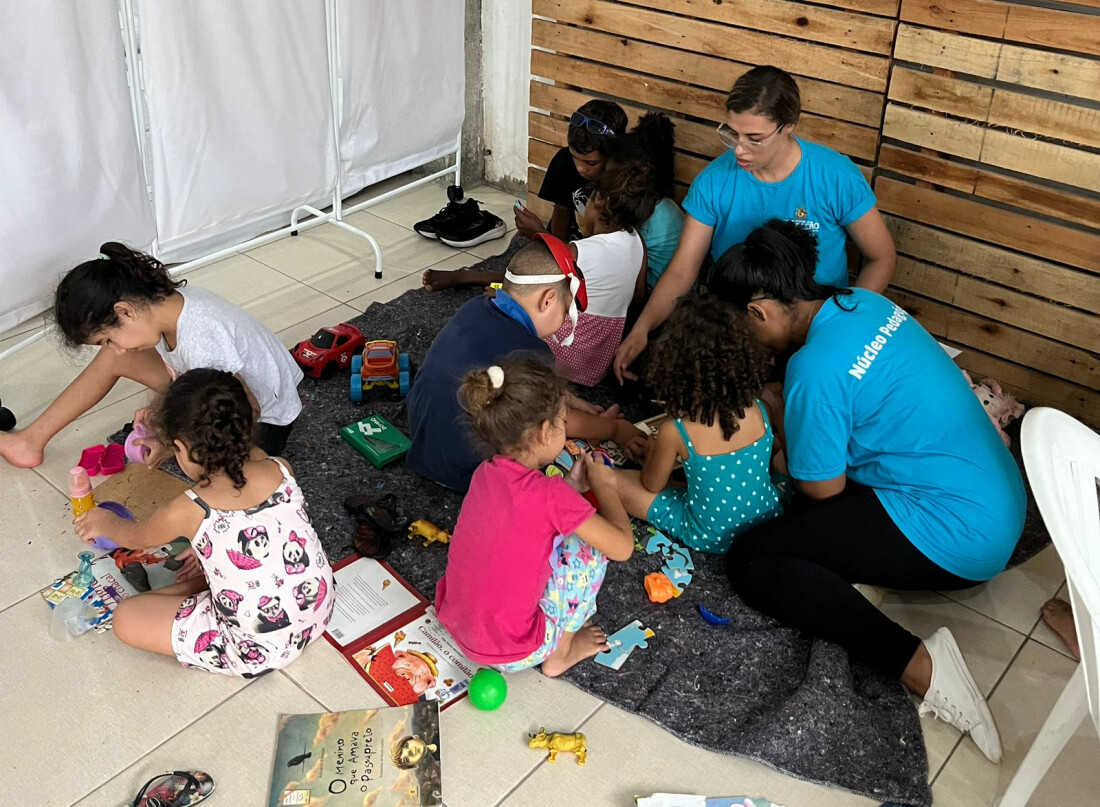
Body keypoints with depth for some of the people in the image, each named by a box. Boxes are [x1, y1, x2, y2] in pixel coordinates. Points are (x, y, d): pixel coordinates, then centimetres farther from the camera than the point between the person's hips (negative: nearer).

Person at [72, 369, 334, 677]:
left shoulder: (187, 512, -20)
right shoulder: (279, 470, -10)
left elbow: (135, 537, 5)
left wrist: (105, 523, 27)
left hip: (258, 650, -6)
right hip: (319, 611, 6)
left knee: (126, 619, 2)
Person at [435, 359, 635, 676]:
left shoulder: (487, 472, -5)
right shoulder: (551, 495, -26)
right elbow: (622, 547, -15)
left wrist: (572, 485, 7)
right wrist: (603, 484, -2)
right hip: (511, 652, -7)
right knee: (589, 546, 1)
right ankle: (559, 653, 16)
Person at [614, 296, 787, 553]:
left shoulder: (675, 431, -25)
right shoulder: (758, 410, -14)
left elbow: (651, 486, -7)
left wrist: (653, 449, 14)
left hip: (712, 539, -5)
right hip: (771, 522, 5)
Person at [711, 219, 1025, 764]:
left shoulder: (816, 367, -23)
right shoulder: (864, 303, 3)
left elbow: (822, 491, -12)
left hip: (954, 535, -10)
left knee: (751, 561, -13)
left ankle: (917, 664, -20)